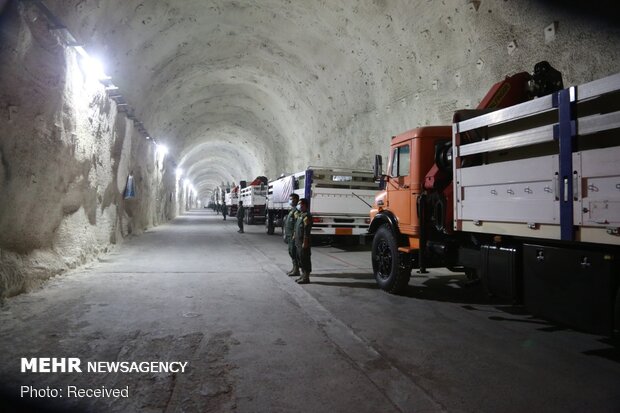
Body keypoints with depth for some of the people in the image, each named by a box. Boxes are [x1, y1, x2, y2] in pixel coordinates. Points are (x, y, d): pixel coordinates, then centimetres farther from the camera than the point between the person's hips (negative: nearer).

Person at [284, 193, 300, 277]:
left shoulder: (296, 211, -16)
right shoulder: (292, 210, 17)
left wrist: (294, 235, -23)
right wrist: (286, 234, 21)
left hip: (293, 236, -10)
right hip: (290, 236, 10)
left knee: (294, 252, -5)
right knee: (291, 252, 15)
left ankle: (296, 270, 1)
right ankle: (294, 268, 24)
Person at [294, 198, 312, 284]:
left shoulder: (306, 216, -17)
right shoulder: (300, 215, 15)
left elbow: (307, 231, -21)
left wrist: (305, 243, -23)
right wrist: (295, 238, 20)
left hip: (303, 242, -10)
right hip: (298, 242, 10)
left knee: (305, 259, -4)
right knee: (300, 258, 16)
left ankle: (306, 278, 3)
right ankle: (303, 275, 26)